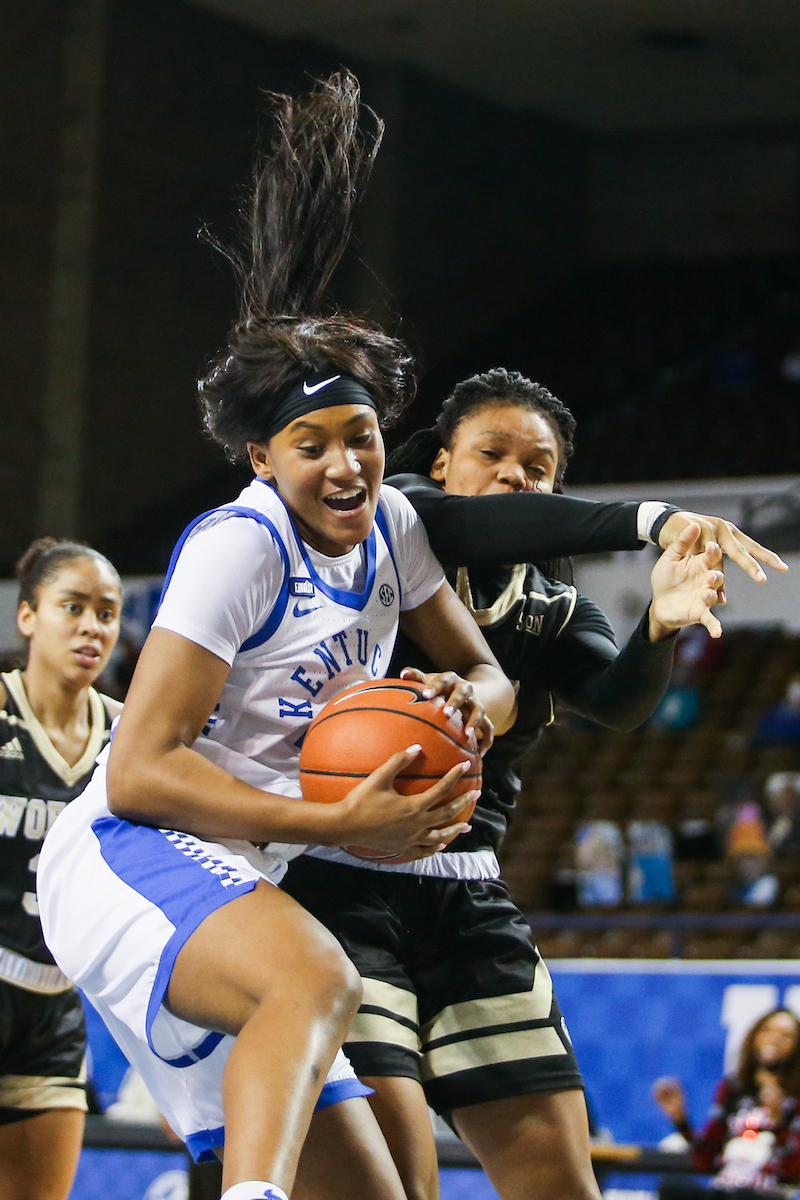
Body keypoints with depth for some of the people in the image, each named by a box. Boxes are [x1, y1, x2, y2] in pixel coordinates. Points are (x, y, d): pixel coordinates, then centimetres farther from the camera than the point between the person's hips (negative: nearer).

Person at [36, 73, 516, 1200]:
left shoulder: (391, 527, 9)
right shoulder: (238, 546, -14)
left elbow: (488, 672, 21)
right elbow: (136, 772, -18)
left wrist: (472, 704, -5)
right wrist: (340, 824, -24)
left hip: (240, 888, 9)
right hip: (130, 857, -9)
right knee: (316, 977, -41)